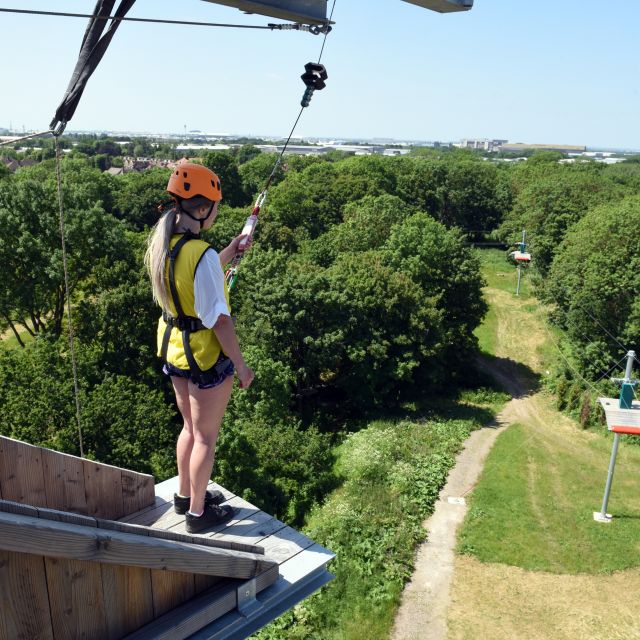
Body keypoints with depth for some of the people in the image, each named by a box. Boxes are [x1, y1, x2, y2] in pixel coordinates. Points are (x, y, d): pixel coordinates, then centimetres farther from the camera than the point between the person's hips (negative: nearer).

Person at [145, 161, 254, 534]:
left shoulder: (161, 242, 0)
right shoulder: (201, 254, -26)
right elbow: (219, 320, -24)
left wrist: (231, 251, 13)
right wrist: (241, 365, -14)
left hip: (173, 348, 8)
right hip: (206, 355, -8)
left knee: (191, 428, 26)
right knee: (206, 437, 10)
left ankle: (185, 495, 43)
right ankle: (198, 513, 27)